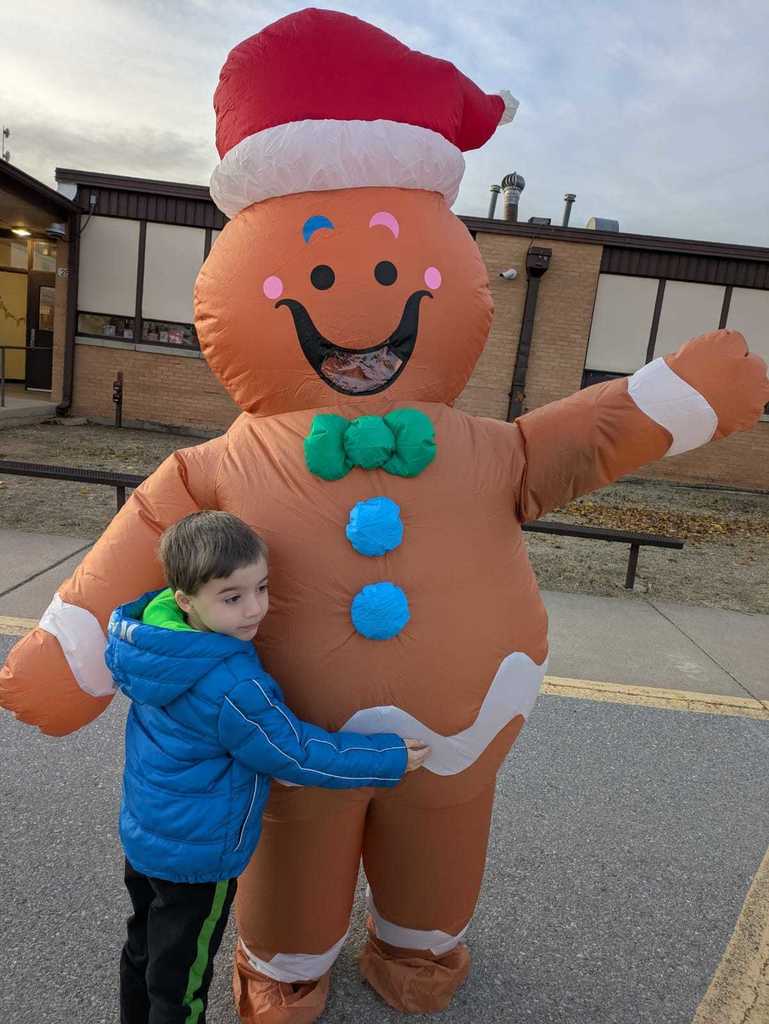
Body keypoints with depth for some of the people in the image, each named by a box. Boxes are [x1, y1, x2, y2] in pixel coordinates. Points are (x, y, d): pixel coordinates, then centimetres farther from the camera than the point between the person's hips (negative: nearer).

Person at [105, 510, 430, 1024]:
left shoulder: (156, 639, -11)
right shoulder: (232, 688, -35)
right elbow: (298, 756, -24)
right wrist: (392, 758, -14)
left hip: (143, 834, 8)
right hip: (195, 856, -8)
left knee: (144, 950, 30)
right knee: (180, 983, 17)